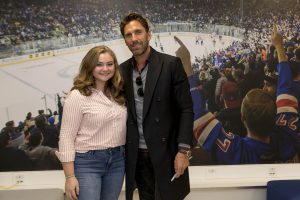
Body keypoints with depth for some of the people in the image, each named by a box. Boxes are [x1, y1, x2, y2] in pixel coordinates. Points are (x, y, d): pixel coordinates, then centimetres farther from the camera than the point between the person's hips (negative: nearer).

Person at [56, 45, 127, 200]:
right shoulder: (77, 96, -12)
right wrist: (70, 177, -14)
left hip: (117, 161, 6)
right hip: (87, 163, -6)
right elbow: (66, 137, -12)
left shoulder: (118, 94, 6)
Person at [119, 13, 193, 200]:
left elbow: (186, 109, -9)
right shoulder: (123, 70, 6)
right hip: (137, 154, 4)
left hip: (166, 151, -4)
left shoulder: (171, 64, -7)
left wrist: (183, 150, -15)